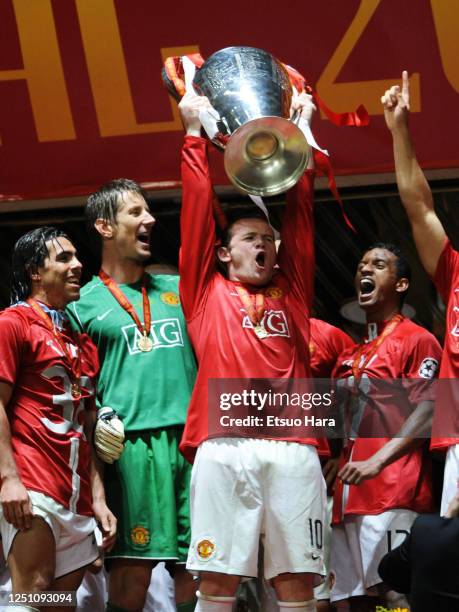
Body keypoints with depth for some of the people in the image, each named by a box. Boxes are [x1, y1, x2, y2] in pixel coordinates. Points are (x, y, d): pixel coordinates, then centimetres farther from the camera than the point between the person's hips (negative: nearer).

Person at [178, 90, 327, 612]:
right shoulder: (207, 291, 19)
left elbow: (300, 212, 24)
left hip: (292, 447, 2)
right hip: (223, 445, -2)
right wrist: (193, 130, 18)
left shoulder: (290, 294, 25)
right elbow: (197, 206, 17)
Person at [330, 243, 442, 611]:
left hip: (393, 493, -8)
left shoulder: (417, 340, 0)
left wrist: (377, 461, -21)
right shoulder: (350, 353, 23)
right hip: (350, 495, 8)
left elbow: (427, 411, -11)